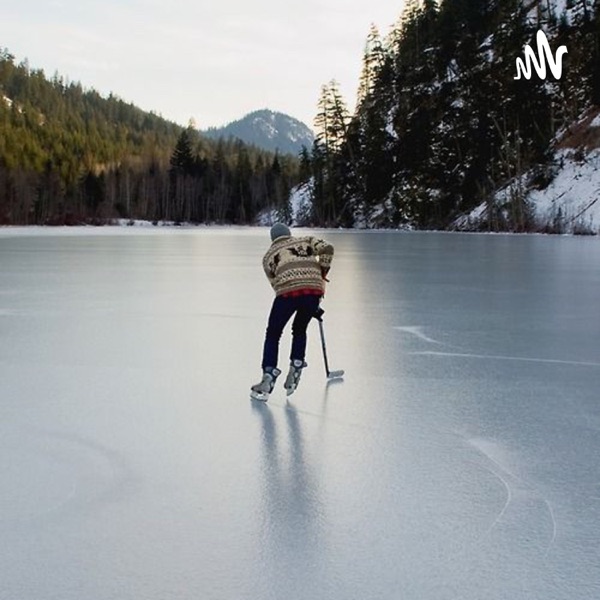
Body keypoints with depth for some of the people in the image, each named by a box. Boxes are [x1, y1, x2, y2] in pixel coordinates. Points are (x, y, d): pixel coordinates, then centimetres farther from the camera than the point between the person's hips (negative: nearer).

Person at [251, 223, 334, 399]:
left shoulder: (269, 255, 25)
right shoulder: (306, 240, 26)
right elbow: (326, 248, 8)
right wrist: (322, 272, 18)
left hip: (287, 292, -2)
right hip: (314, 289, 2)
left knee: (273, 334, 13)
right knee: (299, 330, 26)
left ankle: (269, 378, 3)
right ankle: (295, 369, 17)